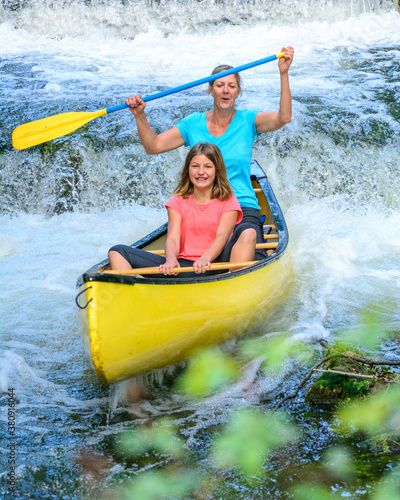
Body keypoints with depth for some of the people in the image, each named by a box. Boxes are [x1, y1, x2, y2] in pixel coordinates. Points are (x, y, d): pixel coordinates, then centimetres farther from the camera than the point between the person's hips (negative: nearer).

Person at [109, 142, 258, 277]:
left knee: (247, 230, -27)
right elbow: (173, 238, -2)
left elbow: (221, 237, -10)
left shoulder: (228, 202, 8)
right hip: (182, 267, 2)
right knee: (117, 252, -10)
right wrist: (170, 260, -27)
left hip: (215, 268, -2)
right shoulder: (178, 202, 14)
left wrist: (206, 258, -33)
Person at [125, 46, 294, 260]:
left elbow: (283, 118, -15)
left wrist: (283, 74, -24)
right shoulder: (193, 124, 8)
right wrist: (140, 116, -11)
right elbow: (153, 146, 4)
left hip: (243, 208, -1)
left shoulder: (247, 120, 4)